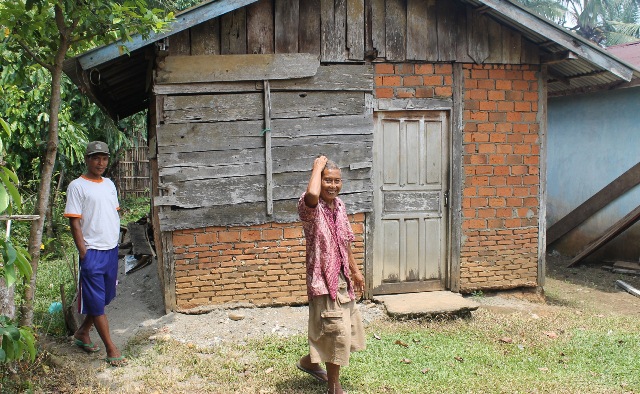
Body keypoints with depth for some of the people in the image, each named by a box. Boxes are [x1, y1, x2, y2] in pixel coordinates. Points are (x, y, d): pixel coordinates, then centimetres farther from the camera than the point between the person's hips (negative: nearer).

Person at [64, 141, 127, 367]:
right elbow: (74, 221, -11)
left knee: (104, 298, 16)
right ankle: (111, 349, 4)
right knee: (96, 301, -1)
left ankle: (82, 333, 34)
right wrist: (83, 253, -15)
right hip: (92, 252, -7)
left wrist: (115, 245, 14)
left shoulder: (109, 184, 11)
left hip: (111, 249, 7)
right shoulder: (77, 186, -9)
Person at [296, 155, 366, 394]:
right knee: (337, 332, -2)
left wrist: (355, 270, 21)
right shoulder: (311, 207, -19)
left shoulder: (339, 206, 5)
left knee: (348, 325, 21)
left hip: (342, 277, 9)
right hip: (323, 279, -9)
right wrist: (317, 167, -29)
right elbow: (312, 194, -46)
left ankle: (309, 361, 42)